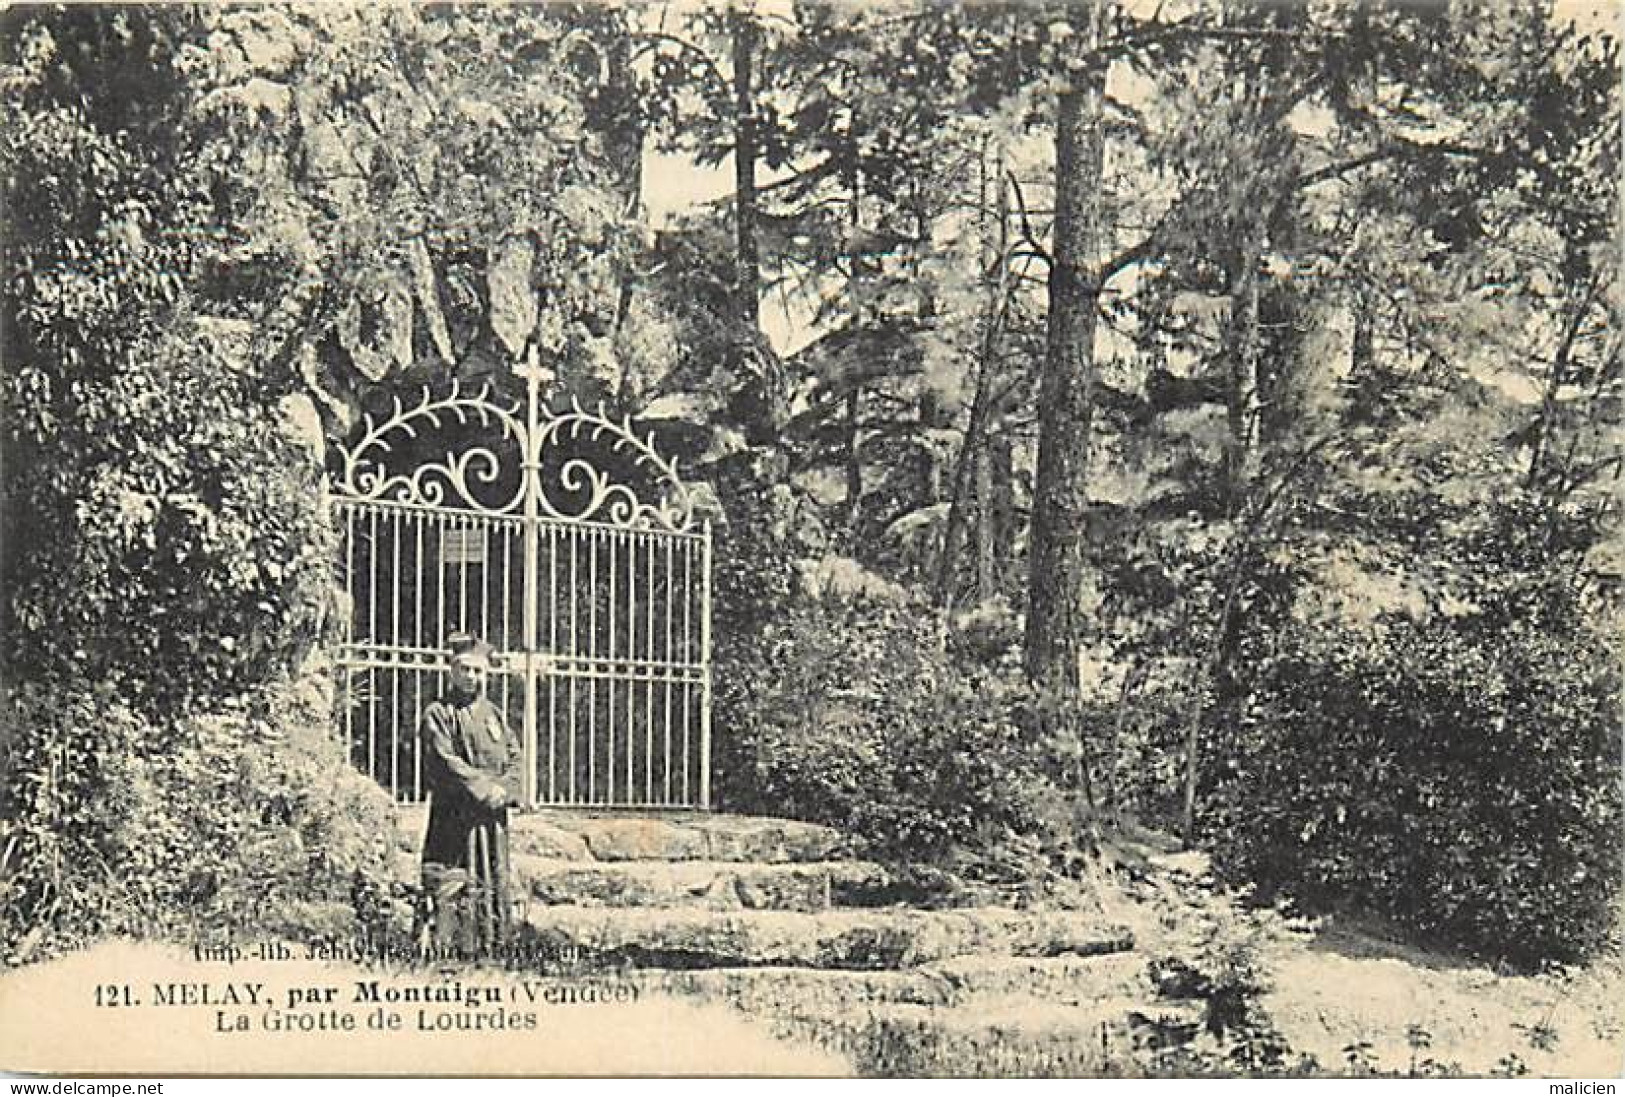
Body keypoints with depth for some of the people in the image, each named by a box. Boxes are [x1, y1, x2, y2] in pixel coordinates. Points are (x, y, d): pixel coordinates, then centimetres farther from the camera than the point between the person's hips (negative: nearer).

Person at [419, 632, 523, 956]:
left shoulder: (493, 714, 18)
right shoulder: (438, 714, -2)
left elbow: (514, 758, 12)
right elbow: (444, 763, -13)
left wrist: (505, 790, -8)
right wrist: (484, 789, -16)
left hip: (493, 817, 6)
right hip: (453, 817, -6)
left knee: (494, 886, 7)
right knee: (450, 887, -11)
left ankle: (490, 949, 12)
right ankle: (446, 950, -12)